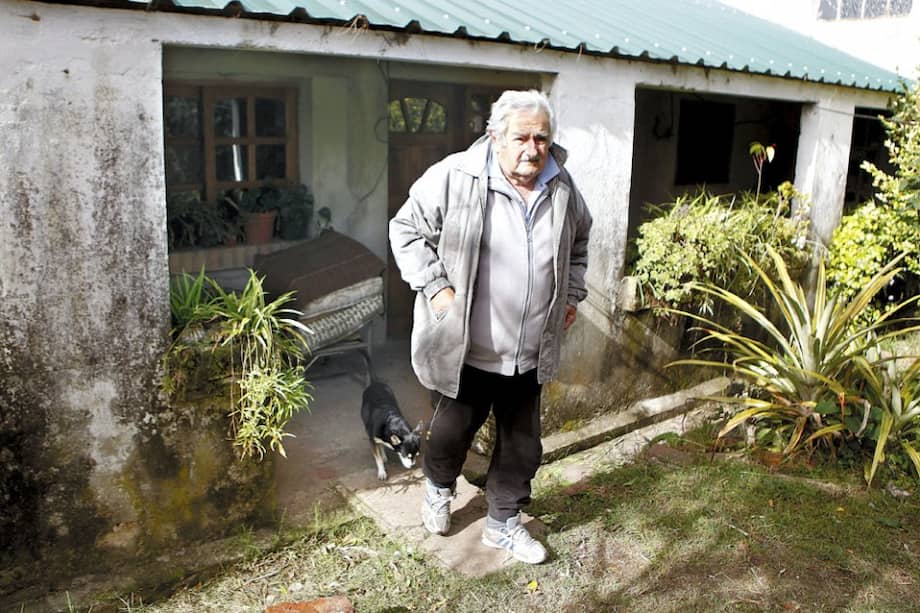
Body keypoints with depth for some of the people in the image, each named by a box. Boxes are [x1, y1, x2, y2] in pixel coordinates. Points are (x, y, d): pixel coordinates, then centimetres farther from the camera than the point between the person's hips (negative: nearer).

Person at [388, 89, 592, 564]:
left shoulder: (562, 189, 2)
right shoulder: (454, 178, -15)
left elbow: (578, 245, 20)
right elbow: (407, 229, -6)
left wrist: (572, 294, 11)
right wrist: (435, 287, -14)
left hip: (529, 355, 5)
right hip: (466, 350, -4)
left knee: (522, 445, 15)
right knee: (452, 431, 14)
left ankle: (504, 523, 37)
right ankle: (438, 488, 48)